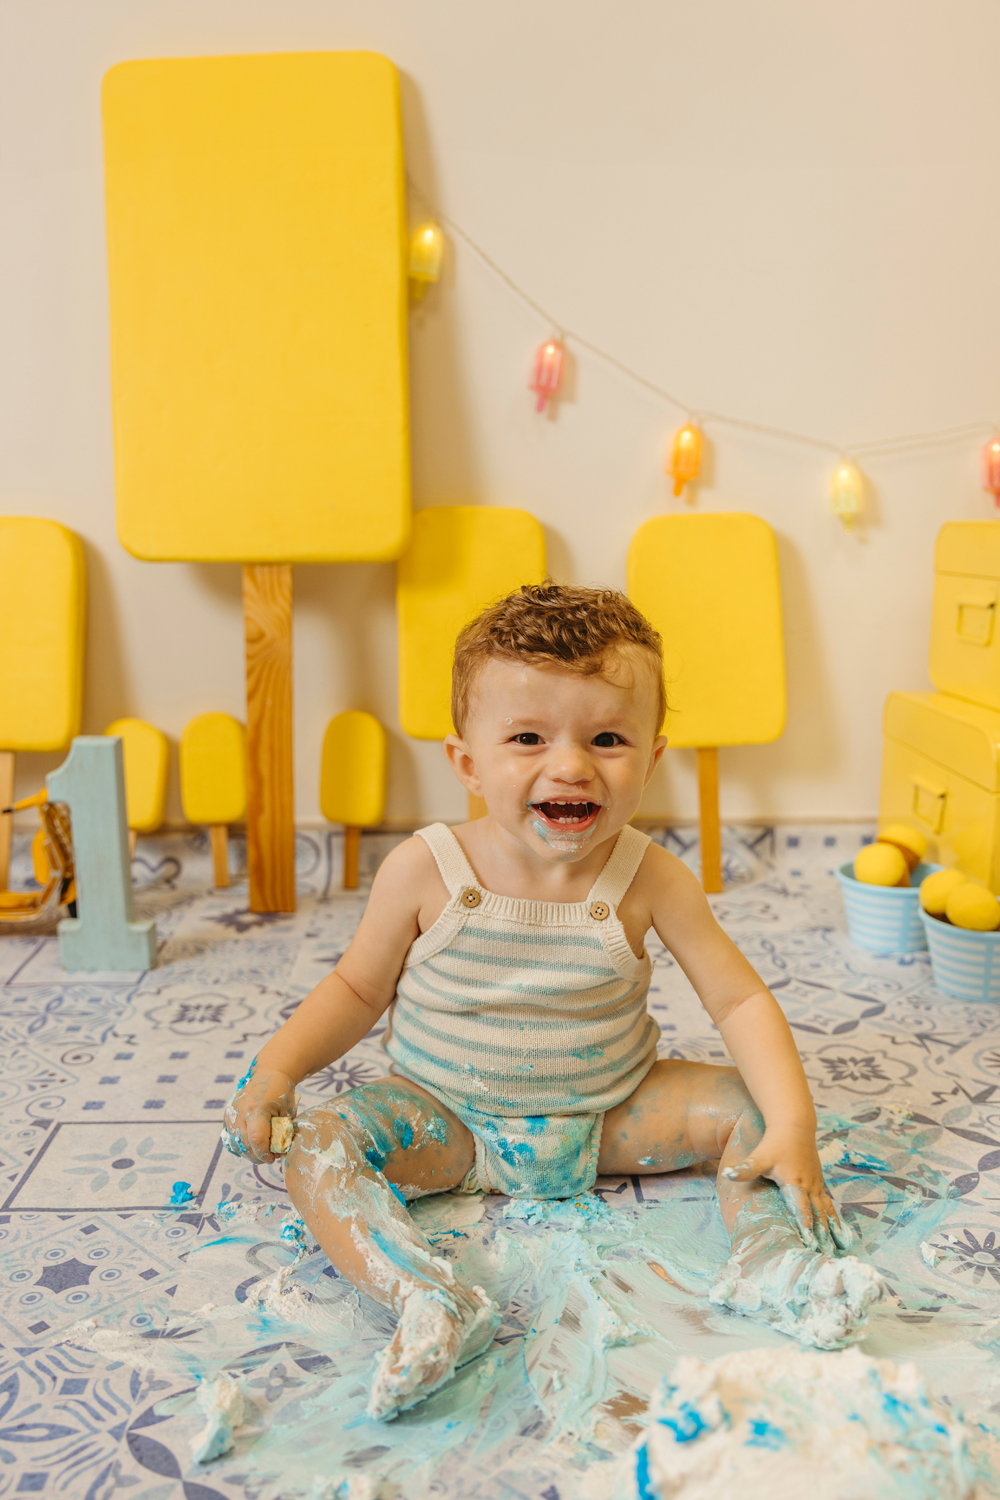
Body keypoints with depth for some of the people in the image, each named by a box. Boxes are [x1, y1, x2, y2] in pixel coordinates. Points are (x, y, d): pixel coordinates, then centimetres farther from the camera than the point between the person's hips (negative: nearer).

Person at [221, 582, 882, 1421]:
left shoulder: (649, 881, -15)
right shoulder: (426, 872, -16)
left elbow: (739, 1001, -10)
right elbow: (359, 989, -2)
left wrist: (793, 1123, -24)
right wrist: (279, 1067, -17)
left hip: (610, 1116, 1)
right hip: (450, 1121, 0)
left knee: (750, 1108, -13)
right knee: (318, 1150, -23)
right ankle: (431, 1305, -36)